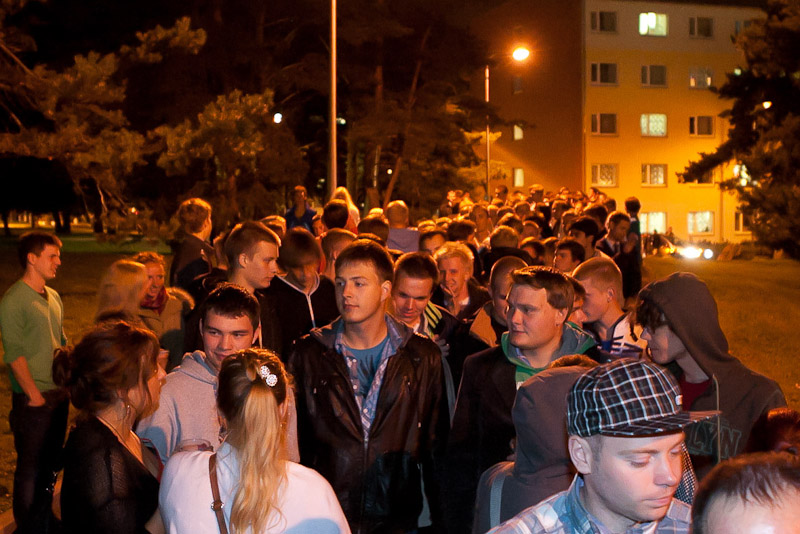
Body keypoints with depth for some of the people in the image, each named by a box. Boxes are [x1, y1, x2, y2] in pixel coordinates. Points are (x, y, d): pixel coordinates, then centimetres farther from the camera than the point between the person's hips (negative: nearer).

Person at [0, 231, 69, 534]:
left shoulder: (53, 298, 11)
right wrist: (34, 395, -15)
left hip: (59, 394, 7)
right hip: (33, 399, -7)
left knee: (51, 462, 16)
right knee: (31, 467, 2)